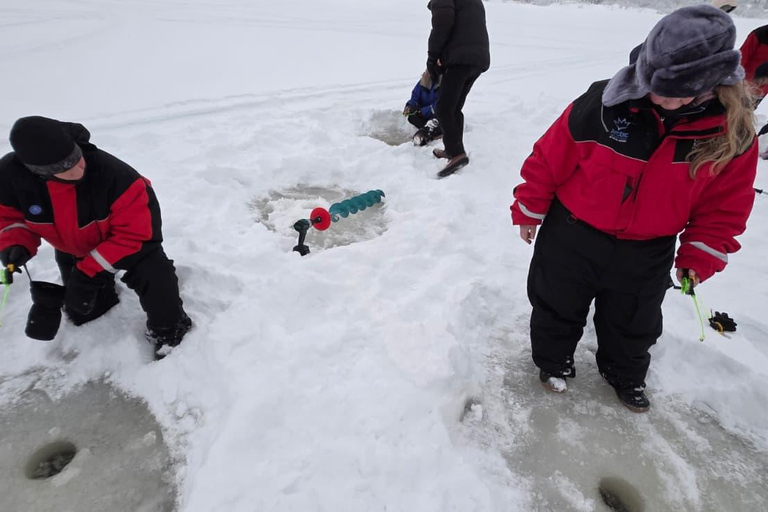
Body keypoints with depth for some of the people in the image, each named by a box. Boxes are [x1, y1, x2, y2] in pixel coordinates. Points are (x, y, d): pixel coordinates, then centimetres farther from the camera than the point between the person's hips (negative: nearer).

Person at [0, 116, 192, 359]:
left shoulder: (111, 172, -41)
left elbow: (133, 232, -33)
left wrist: (91, 270, -32)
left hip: (128, 232, -4)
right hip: (72, 249, 4)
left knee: (153, 277, -27)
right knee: (82, 312, 14)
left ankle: (168, 332, -2)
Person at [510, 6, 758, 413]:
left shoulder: (733, 133, -14)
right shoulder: (603, 102, -23)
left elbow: (725, 206, -1)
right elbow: (550, 157, -13)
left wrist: (700, 258, -4)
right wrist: (528, 210, -5)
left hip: (647, 253, 3)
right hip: (573, 235, -2)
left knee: (634, 323, 23)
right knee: (557, 306, 17)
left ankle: (626, 376, 52)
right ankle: (553, 361, 46)